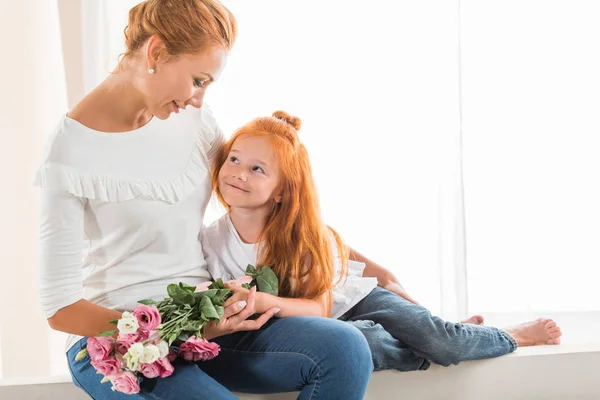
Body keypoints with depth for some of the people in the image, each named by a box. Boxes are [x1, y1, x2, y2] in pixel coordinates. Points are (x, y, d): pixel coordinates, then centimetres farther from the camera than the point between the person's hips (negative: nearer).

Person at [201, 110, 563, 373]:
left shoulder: (301, 231, -22)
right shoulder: (210, 241, -18)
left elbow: (318, 306, -28)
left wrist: (265, 301, -46)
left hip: (347, 295, 0)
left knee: (436, 337, -14)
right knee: (362, 342, -31)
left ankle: (511, 337, 16)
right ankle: (430, 352, 1)